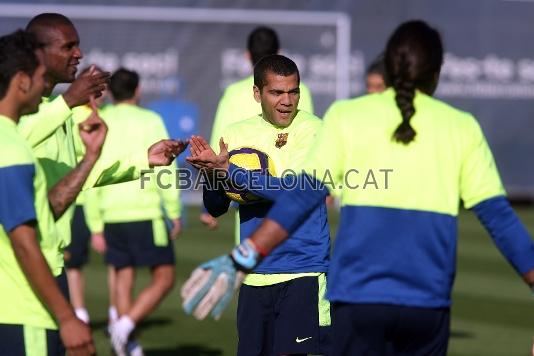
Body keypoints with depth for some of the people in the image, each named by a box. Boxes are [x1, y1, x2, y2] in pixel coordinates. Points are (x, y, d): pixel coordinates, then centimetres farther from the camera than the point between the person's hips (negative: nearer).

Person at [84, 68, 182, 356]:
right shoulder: (149, 121, -2)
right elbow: (165, 169, -8)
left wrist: (96, 226, 13)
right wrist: (175, 213, -2)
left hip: (111, 215, 5)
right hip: (145, 213, -5)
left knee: (123, 277, 13)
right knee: (164, 278, 2)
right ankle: (126, 324, -16)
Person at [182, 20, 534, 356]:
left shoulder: (347, 115, 4)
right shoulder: (462, 127, 6)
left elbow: (303, 195, -4)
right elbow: (498, 215, 4)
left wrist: (243, 259, -2)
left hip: (359, 297, -1)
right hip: (428, 303, 1)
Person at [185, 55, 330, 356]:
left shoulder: (313, 130, -6)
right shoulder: (236, 135, 8)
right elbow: (215, 208, 8)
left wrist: (228, 171, -23)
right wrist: (211, 173, -13)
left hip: (304, 269, -5)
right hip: (256, 272, 5)